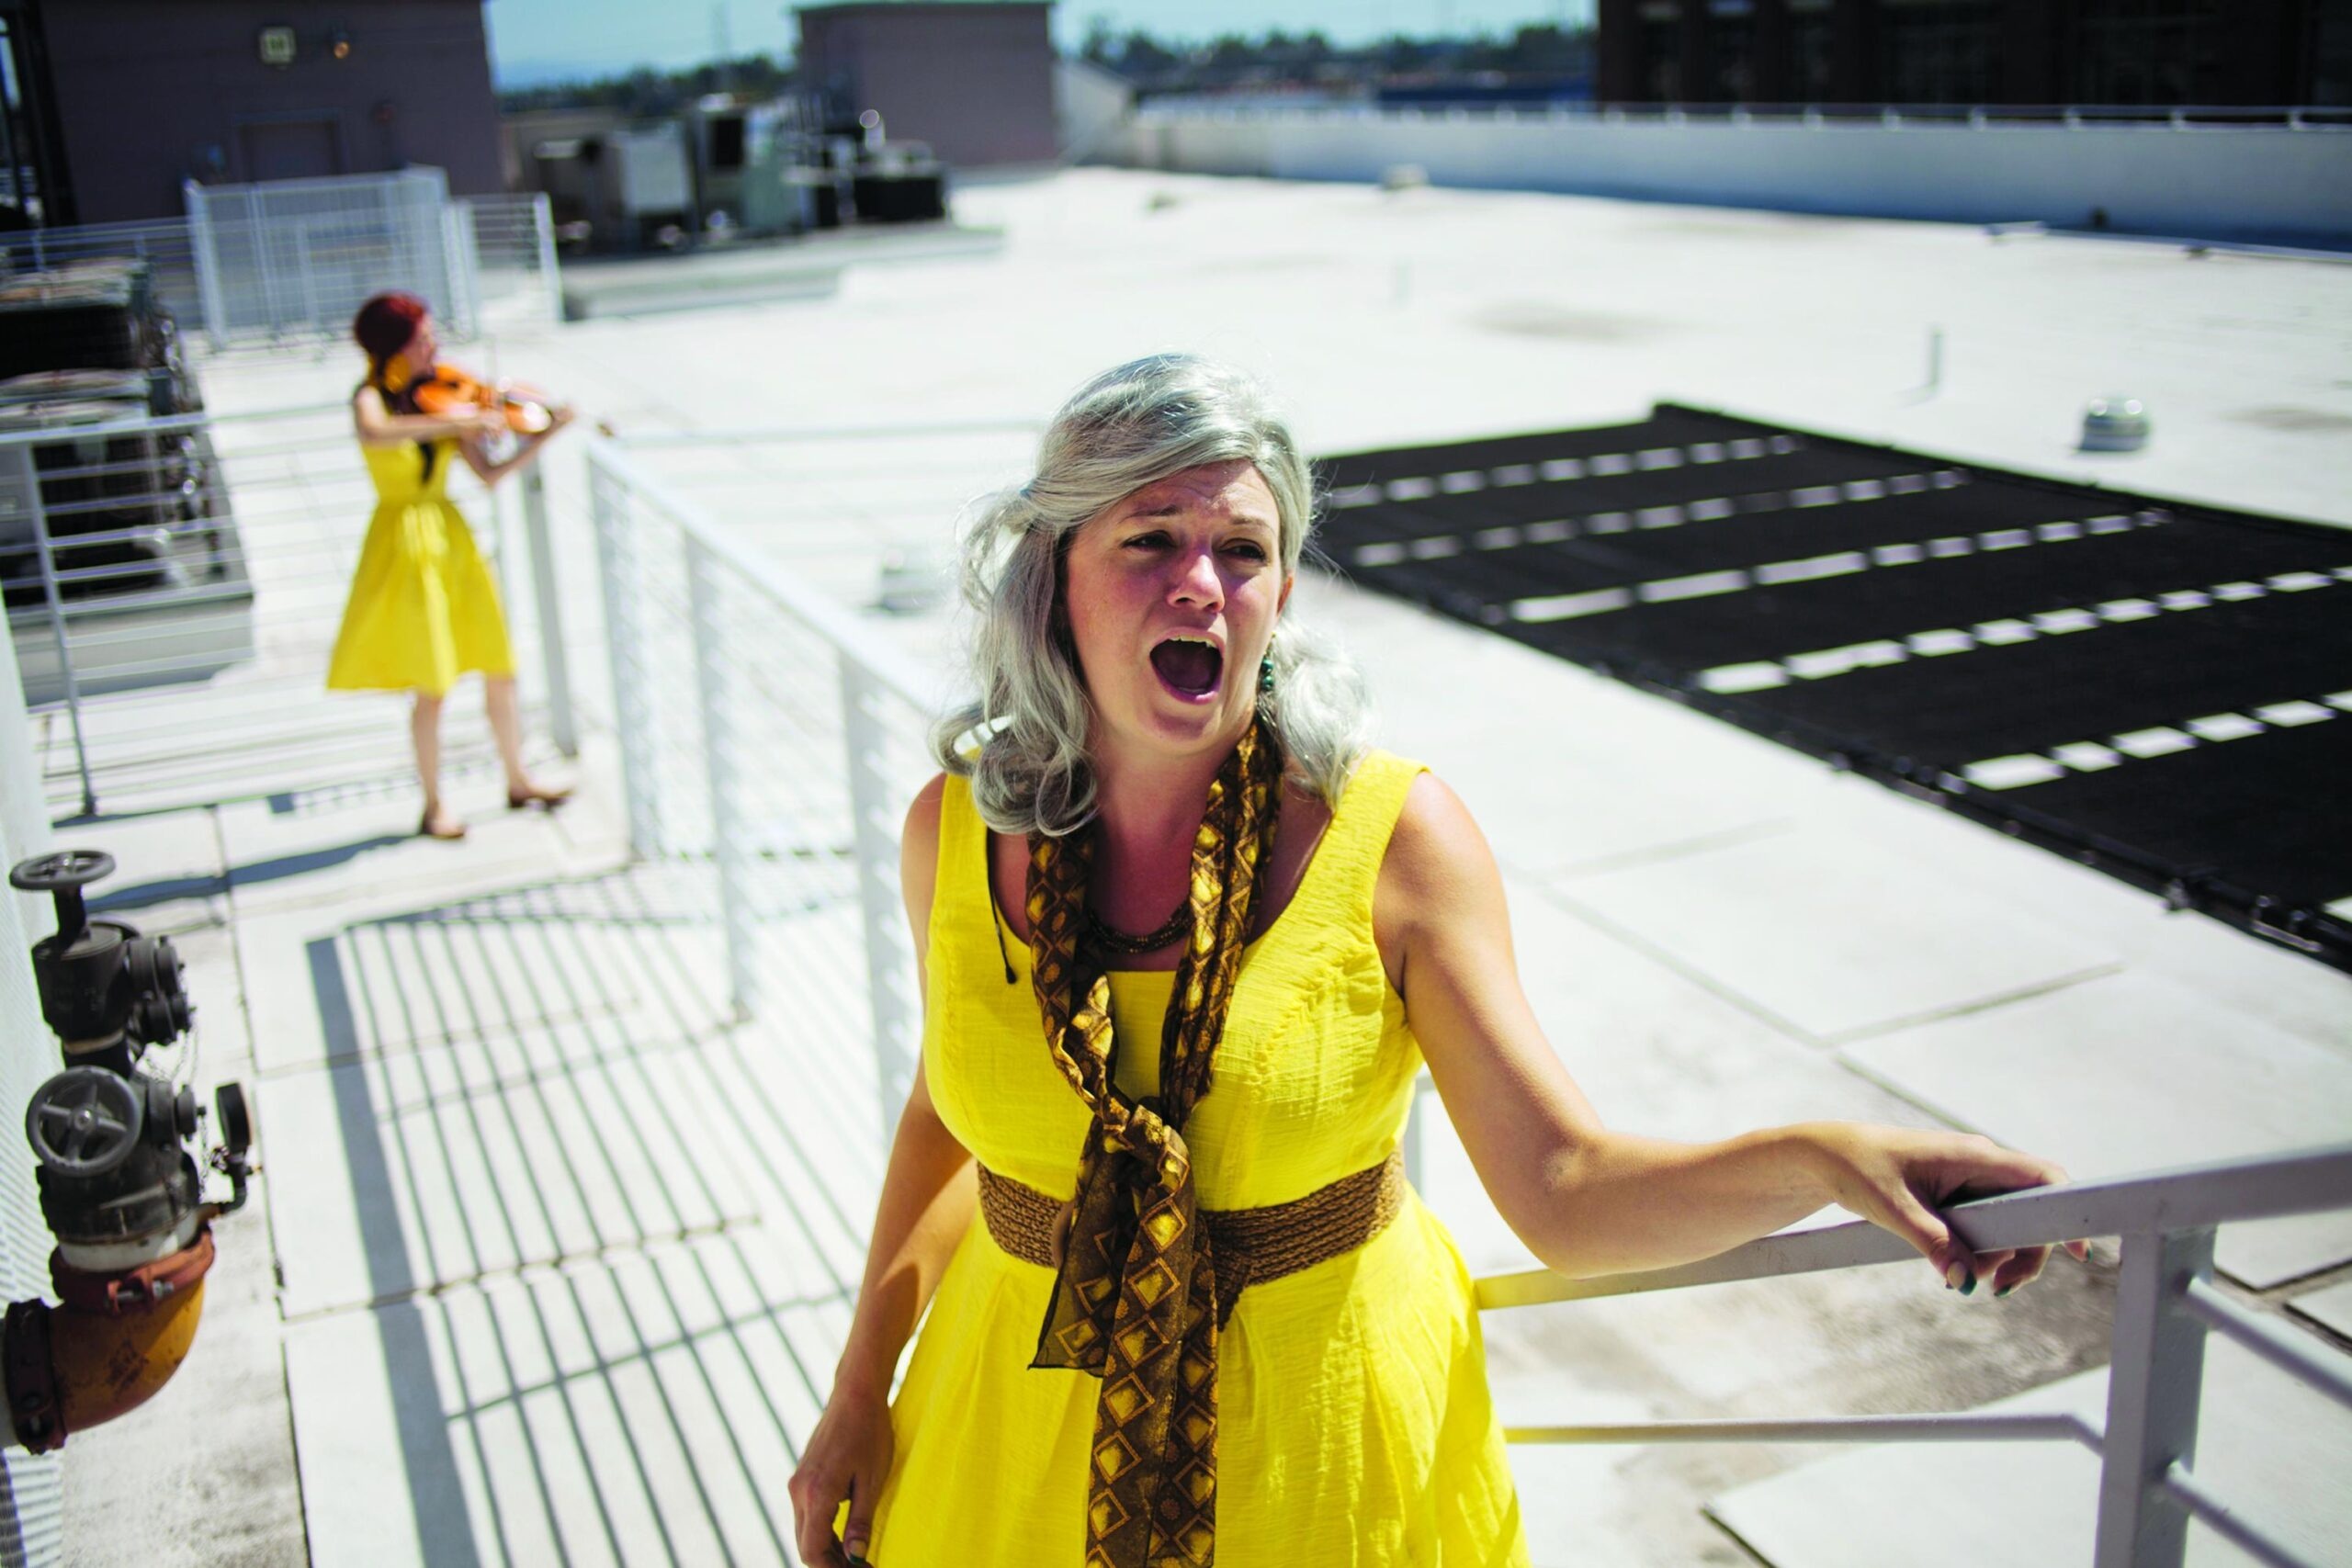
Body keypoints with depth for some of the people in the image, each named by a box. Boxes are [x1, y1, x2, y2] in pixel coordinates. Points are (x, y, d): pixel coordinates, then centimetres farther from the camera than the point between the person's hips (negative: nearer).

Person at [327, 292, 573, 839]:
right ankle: (434, 807, 11)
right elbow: (376, 434, -35)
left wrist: (544, 435, -5)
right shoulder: (371, 398, -9)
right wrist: (455, 422, -35)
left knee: (499, 671, 10)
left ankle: (518, 780, 25)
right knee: (433, 686, -3)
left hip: (452, 537, 6)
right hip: (406, 544, -6)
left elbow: (490, 474, 4)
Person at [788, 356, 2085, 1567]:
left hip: (1318, 1437, -2)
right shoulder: (956, 829, -10)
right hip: (1024, 1421, 2)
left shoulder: (1393, 835, -18)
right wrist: (859, 1391, 7)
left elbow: (1563, 1191, -19)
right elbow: (947, 1106, 6)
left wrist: (1819, 1158, -34)